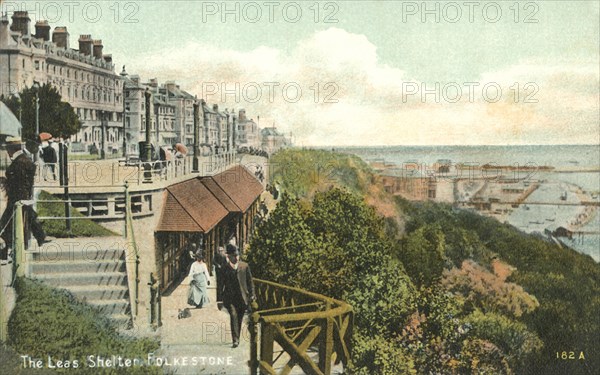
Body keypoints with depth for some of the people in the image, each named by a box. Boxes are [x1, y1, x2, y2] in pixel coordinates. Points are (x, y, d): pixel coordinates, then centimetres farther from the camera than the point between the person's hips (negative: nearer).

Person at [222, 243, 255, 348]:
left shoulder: (244, 266, 4)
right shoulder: (224, 268, 2)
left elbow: (250, 281, 7)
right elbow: (222, 283, 7)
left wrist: (252, 294, 1)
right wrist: (220, 299, 9)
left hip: (242, 297, 2)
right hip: (230, 298, -2)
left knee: (239, 319, 9)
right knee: (233, 316, -16)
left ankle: (237, 338, 26)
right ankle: (235, 340, -17)